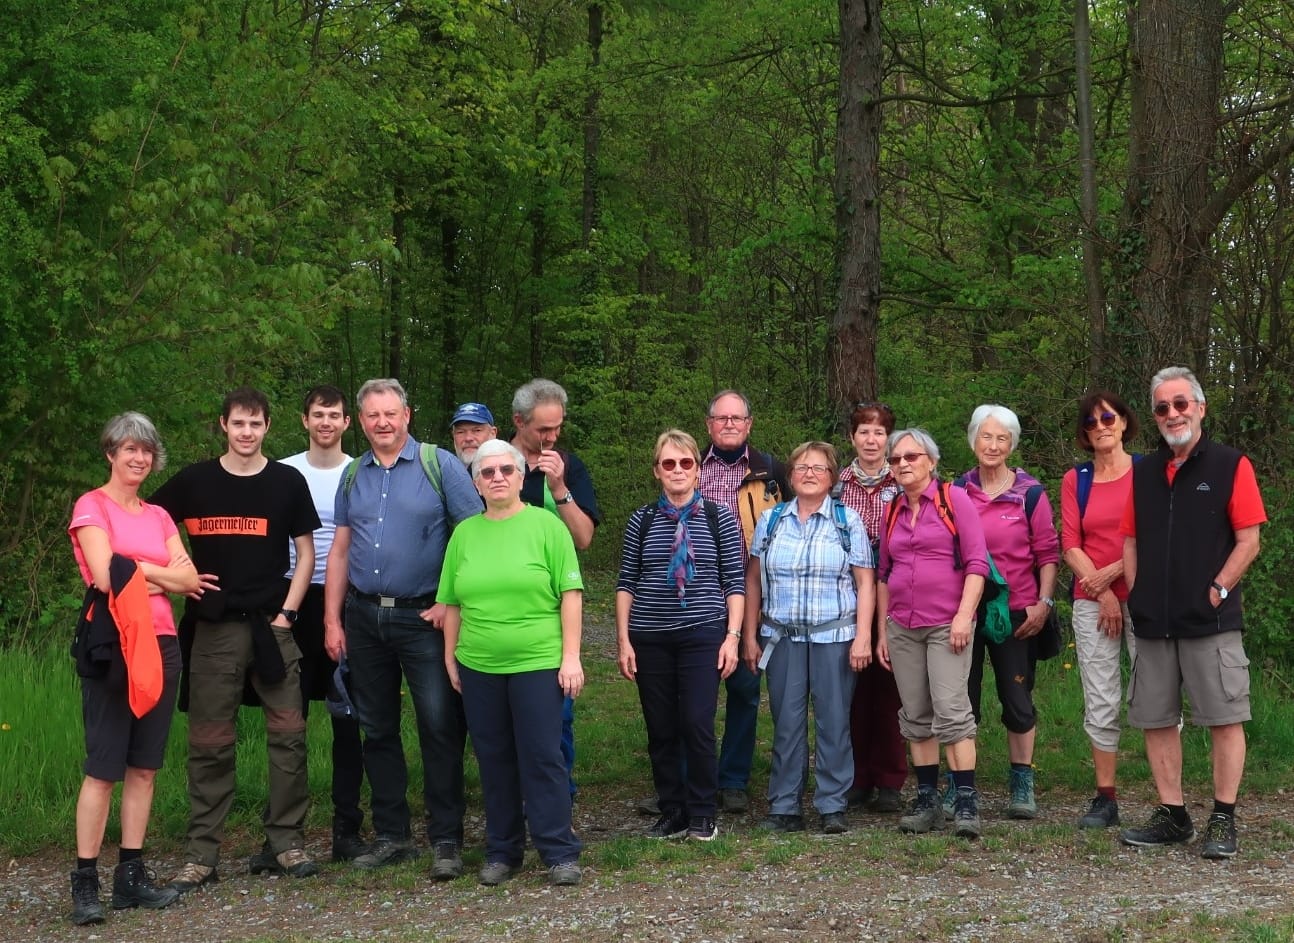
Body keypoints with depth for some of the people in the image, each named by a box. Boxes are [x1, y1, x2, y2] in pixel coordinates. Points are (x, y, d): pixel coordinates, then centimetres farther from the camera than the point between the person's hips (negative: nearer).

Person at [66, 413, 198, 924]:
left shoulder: (158, 516, 16)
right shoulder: (92, 506, -1)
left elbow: (191, 579, 5)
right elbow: (105, 576, -14)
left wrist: (137, 568, -6)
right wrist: (163, 573, -2)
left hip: (161, 645, 6)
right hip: (112, 645, -6)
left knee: (144, 766, 7)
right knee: (103, 767, -7)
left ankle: (131, 876, 12)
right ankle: (85, 882, -2)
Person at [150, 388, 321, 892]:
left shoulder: (288, 482, 4)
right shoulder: (194, 482, 4)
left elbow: (305, 554, 7)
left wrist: (287, 613, -3)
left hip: (271, 625, 0)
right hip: (213, 627, 0)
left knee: (288, 735, -1)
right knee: (210, 744, 2)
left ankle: (287, 842, 10)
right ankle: (201, 855, 8)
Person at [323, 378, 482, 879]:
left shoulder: (439, 465, -4)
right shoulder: (353, 475, 11)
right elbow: (339, 550, 14)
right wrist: (332, 620, 8)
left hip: (424, 616, -5)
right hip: (364, 617, 5)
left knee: (440, 726, -6)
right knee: (377, 729, 10)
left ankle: (445, 839, 2)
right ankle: (392, 835, 20)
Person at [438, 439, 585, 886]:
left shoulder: (547, 526, -2)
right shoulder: (464, 533, 8)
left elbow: (570, 594, -5)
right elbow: (452, 603, 12)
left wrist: (571, 656, -10)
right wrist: (450, 658, 9)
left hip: (538, 664, -4)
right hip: (478, 667, 4)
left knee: (542, 757, -2)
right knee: (493, 760, 10)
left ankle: (560, 852, 5)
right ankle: (501, 852, 20)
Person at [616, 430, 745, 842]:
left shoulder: (720, 518, 2)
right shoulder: (642, 520, 6)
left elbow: (734, 582, 2)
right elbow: (626, 583, 7)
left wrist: (732, 636, -5)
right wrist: (623, 639, 1)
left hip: (702, 635, -2)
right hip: (649, 638, 2)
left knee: (698, 726, -8)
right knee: (661, 730, 6)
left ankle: (702, 815, 8)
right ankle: (671, 812, 19)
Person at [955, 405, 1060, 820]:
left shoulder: (1030, 493, -1)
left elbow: (1048, 554, 1)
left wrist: (1043, 603, -8)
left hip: (1016, 611, -2)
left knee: (1017, 697, 5)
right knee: (961, 697, 6)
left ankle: (1022, 786, 15)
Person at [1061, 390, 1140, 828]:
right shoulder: (1075, 480, 11)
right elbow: (1070, 545, 4)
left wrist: (1111, 573, -11)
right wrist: (1102, 592, -7)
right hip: (1092, 602, 3)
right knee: (1101, 703, 4)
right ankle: (1105, 799, 8)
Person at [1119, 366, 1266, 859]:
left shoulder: (1230, 466, 0)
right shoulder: (1143, 472, 13)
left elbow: (1248, 542, -4)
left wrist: (1217, 591, -11)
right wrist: (1137, 597, 4)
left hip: (1210, 619, -5)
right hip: (1152, 623, 5)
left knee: (1225, 718, -3)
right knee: (1156, 720, 8)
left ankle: (1223, 820, 4)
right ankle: (1172, 815, 18)